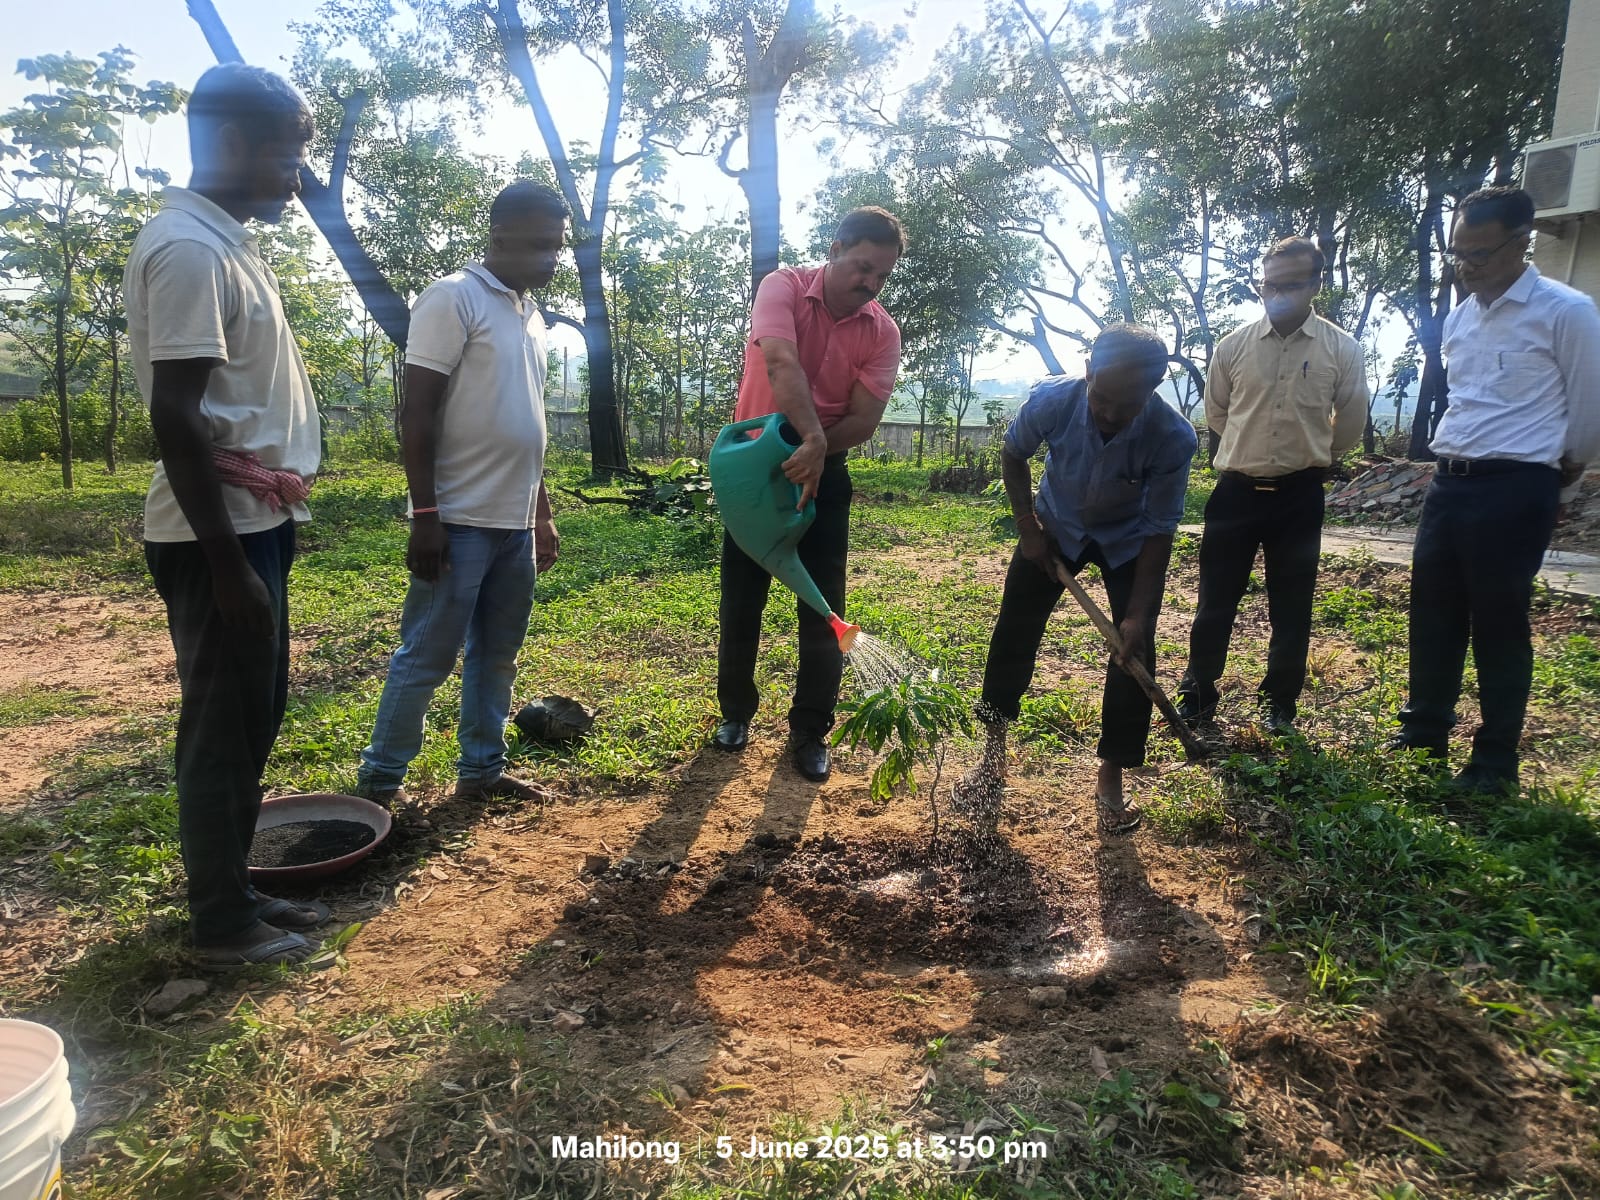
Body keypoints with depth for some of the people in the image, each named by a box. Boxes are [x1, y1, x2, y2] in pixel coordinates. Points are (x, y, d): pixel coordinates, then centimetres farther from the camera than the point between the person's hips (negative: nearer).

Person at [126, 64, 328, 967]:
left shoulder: (229, 243, 15)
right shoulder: (189, 248, -16)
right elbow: (178, 416, -21)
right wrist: (227, 563, -21)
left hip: (254, 524, 10)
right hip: (220, 534, -10)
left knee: (255, 718, 16)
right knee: (224, 727, 1)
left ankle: (235, 891, 29)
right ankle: (224, 922, 15)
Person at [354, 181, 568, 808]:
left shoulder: (530, 315, 16)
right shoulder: (453, 298, -9)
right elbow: (418, 413, -13)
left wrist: (542, 514, 19)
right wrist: (425, 515, -18)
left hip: (515, 522, 8)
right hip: (461, 521, -8)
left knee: (496, 654, 12)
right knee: (427, 656, -1)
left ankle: (482, 768, 23)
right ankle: (380, 779, 12)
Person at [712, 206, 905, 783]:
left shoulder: (883, 332, -6)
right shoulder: (784, 286, -14)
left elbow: (864, 418, -12)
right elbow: (781, 364, -32)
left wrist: (813, 453, -27)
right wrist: (812, 438, -45)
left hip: (824, 471, 2)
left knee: (823, 607, 1)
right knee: (742, 597, 8)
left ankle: (809, 731, 15)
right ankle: (735, 712, 27)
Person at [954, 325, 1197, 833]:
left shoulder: (1173, 438, -35)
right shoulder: (1051, 400, -32)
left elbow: (1159, 530, -23)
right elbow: (1013, 455, -9)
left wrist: (1136, 613, -26)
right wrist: (1028, 529, -11)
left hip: (1129, 542, -1)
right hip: (1056, 526, 1)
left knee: (1134, 650, -8)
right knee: (1014, 633, -1)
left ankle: (1110, 781, 8)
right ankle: (992, 759, 13)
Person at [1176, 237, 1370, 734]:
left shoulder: (1340, 349, -4)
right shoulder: (1233, 345, -2)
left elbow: (1351, 421, 11)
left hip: (1299, 494, 0)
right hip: (1236, 489, 0)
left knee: (1291, 608, 8)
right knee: (1216, 602, 5)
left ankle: (1279, 703, 23)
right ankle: (1197, 696, 19)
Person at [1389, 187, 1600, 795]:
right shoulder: (1458, 319, 11)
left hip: (1513, 489, -6)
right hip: (1448, 481, 7)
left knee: (1499, 624, 1)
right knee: (1433, 613, 12)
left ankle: (1496, 760, 14)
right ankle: (1424, 733, 26)